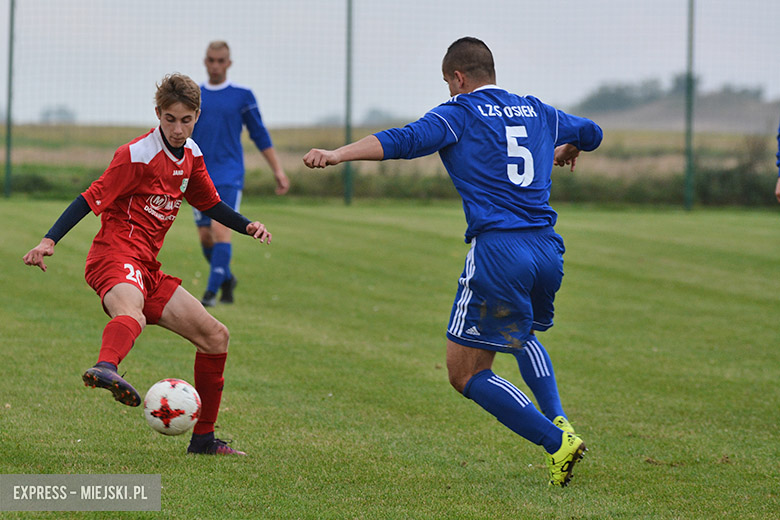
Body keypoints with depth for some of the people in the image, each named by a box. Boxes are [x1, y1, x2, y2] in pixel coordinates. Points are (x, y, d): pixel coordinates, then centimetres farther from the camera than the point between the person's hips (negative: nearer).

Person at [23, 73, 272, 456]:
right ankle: (105, 368, -75)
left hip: (147, 270, 8)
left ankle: (203, 438, 17)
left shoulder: (191, 155, 13)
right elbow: (93, 198, -14)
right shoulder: (138, 155, -11)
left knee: (216, 337, 8)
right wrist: (49, 240, -23)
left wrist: (246, 226, 14)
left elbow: (208, 203, 28)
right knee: (132, 313, -42)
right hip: (115, 255, -8)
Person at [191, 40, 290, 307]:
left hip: (229, 175, -3)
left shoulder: (242, 96, 3)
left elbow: (260, 135, 8)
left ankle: (211, 291, -17)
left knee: (220, 230, -17)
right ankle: (226, 279, 29)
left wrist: (278, 171, 4)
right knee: (205, 237, 4)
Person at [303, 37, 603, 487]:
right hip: (548, 248, 6)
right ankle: (558, 420, 17)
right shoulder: (537, 113, 19)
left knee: (466, 373, 3)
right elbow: (591, 133, 38)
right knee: (523, 335, 36)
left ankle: (557, 441, -9)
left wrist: (337, 154, -24)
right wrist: (566, 151, 61)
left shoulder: (459, 115, 2)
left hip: (497, 250, -6)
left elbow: (404, 141, -15)